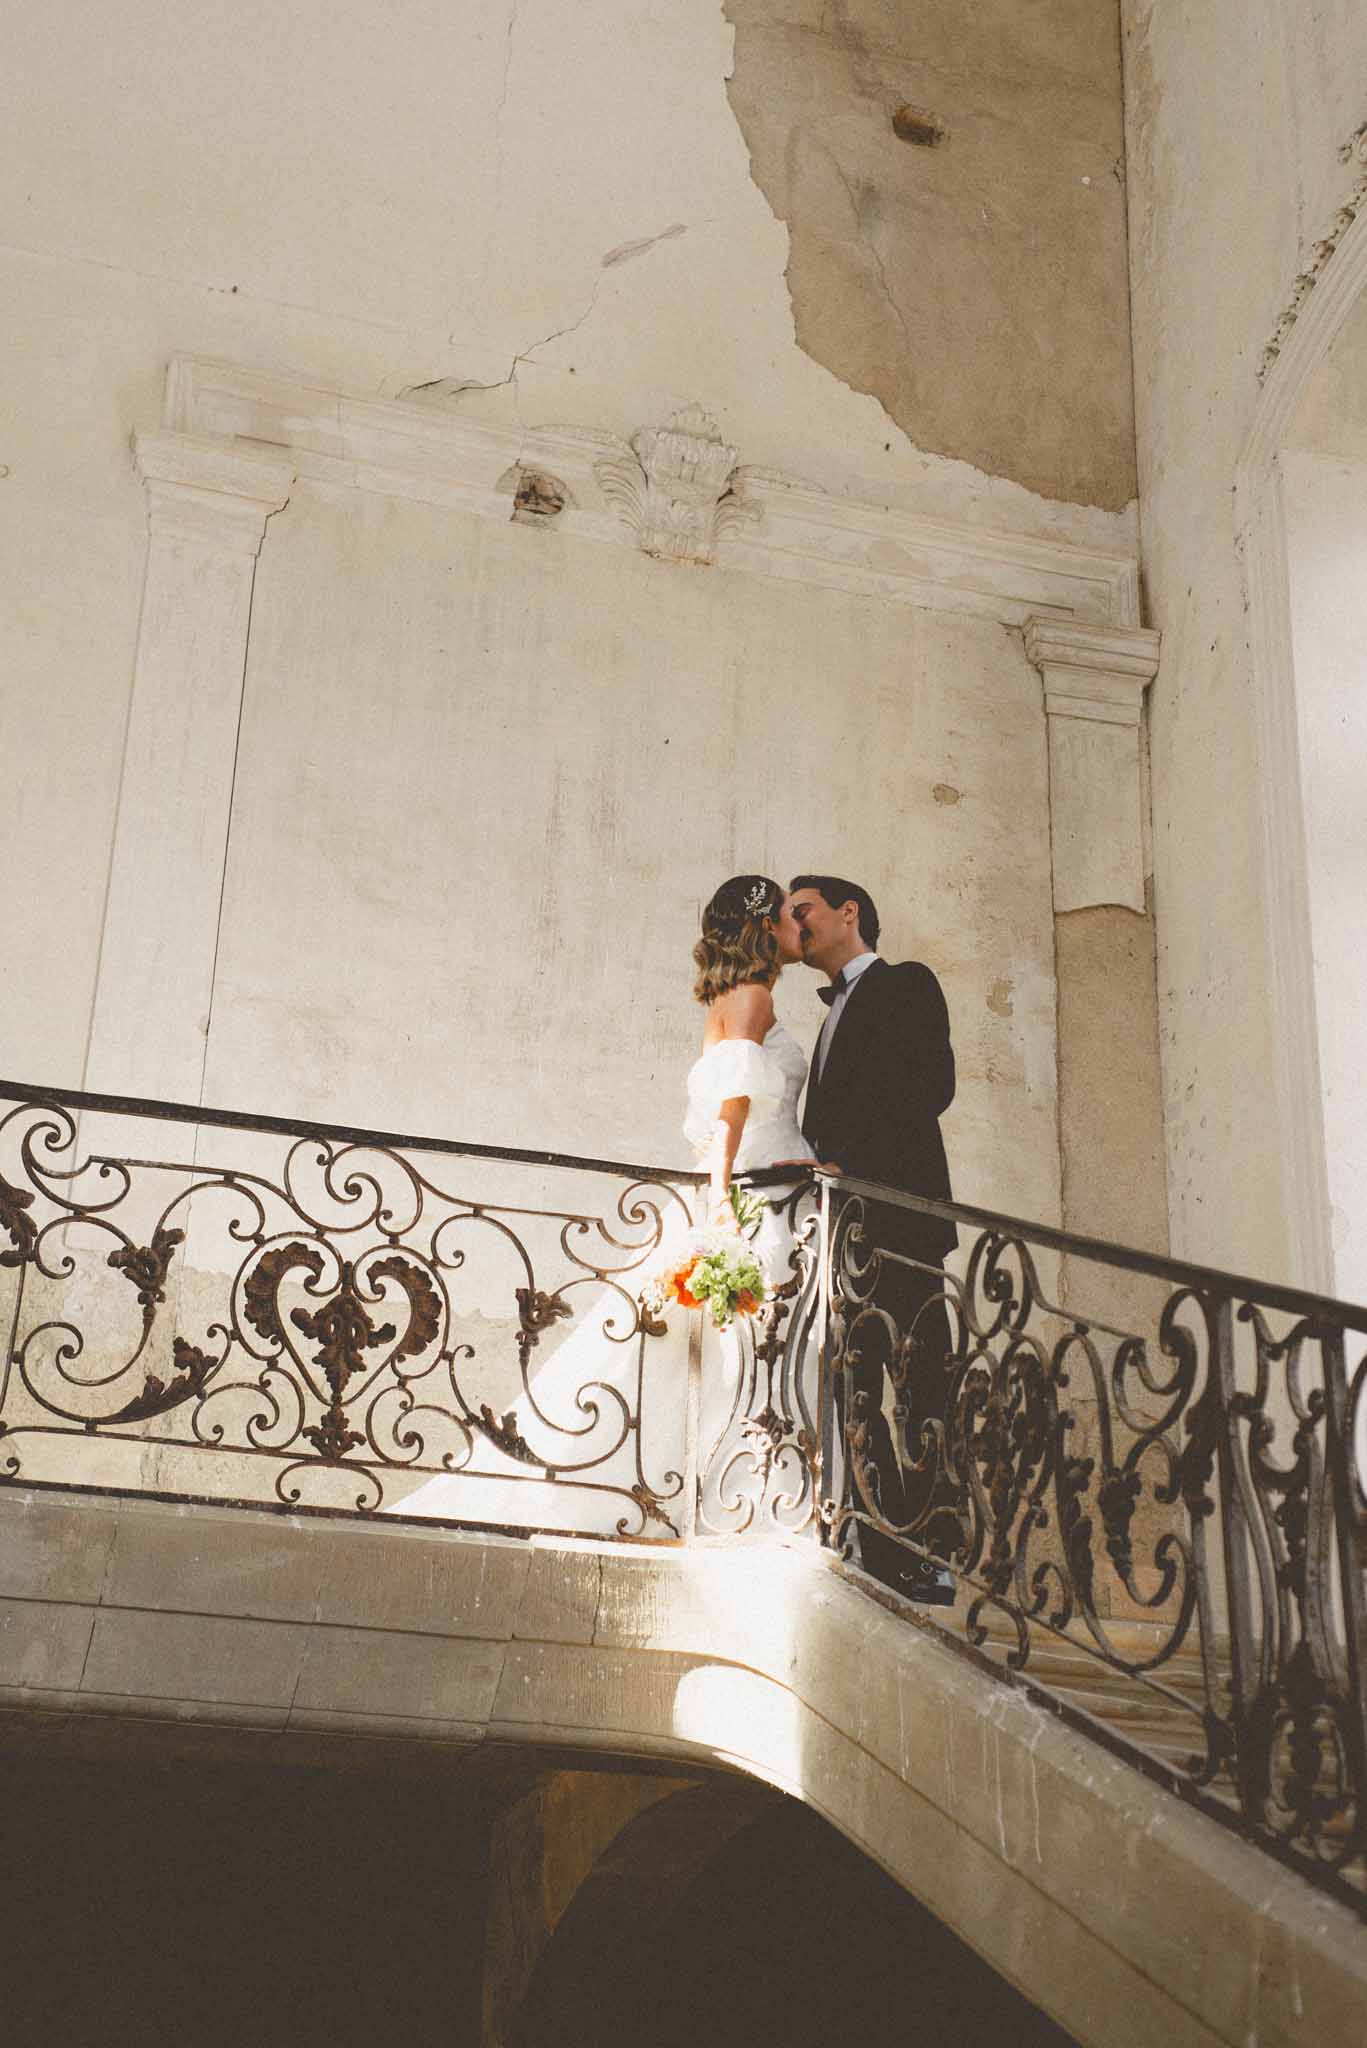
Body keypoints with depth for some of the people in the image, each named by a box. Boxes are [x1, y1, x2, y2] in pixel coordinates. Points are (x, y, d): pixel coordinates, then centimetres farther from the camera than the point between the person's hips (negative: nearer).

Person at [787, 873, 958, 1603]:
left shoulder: (905, 984, 6)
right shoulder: (836, 1015, 29)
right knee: (851, 1387, 1)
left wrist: (843, 1160, -16)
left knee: (921, 1380, -10)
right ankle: (881, 1550, 1)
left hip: (896, 1210, -8)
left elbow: (930, 1085, -10)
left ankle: (931, 1556, -12)